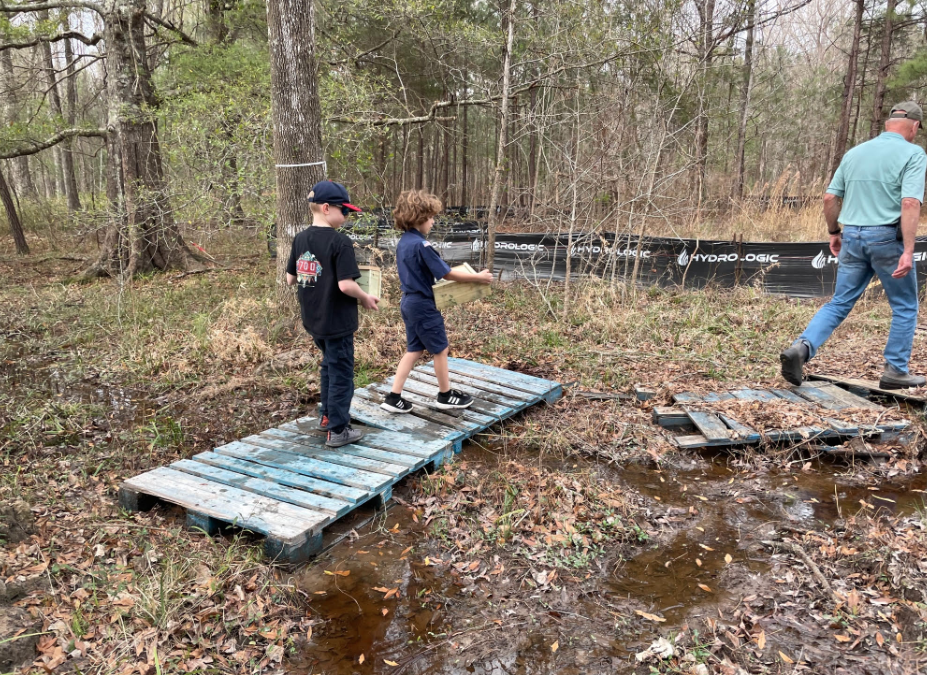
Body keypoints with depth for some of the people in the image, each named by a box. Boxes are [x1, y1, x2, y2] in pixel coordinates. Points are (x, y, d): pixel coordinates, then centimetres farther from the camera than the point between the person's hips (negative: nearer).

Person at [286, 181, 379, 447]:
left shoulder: (300, 239, 3)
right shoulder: (340, 241, -19)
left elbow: (290, 278, 9)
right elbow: (346, 284, -26)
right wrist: (366, 298, -9)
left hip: (312, 320, 8)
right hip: (337, 321, -7)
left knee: (329, 364, 26)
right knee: (341, 372, 6)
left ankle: (327, 415, 38)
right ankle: (338, 430, 14)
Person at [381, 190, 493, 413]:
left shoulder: (403, 242, 7)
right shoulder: (421, 245, -21)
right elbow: (447, 274, -17)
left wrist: (435, 274, 21)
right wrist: (478, 277, -9)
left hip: (409, 302, 9)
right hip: (423, 305, -9)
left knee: (414, 350, 15)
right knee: (440, 349, 7)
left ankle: (394, 397, 14)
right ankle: (445, 396, 22)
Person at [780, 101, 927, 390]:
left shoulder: (854, 152, 11)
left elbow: (830, 198, 9)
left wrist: (833, 232, 21)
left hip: (852, 236, 5)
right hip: (887, 237, -4)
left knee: (839, 303, 9)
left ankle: (801, 348, -12)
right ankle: (896, 371, 18)